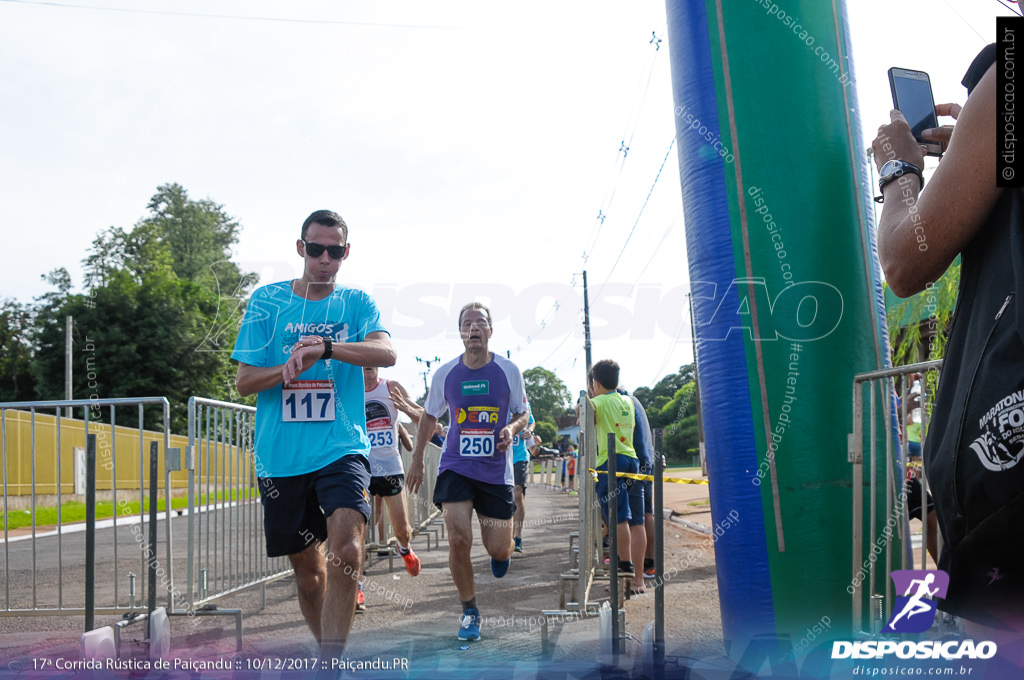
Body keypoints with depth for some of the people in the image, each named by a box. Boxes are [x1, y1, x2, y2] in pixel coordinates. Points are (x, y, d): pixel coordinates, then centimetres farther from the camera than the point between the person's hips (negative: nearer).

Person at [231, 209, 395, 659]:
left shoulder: (356, 303, 5)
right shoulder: (266, 301, 5)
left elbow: (386, 353, -14)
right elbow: (244, 381, 2)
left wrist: (325, 347, -30)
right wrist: (295, 364, -17)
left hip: (342, 448, -1)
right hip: (281, 456, 1)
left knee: (346, 547, -23)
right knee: (306, 566, 10)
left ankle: (330, 663, -17)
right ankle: (328, 653, 31)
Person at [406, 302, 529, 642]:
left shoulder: (508, 371, -4)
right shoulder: (445, 373, -1)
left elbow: (522, 413, 8)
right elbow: (429, 415, 13)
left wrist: (511, 429, -15)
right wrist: (417, 460, 13)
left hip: (496, 470, 0)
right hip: (456, 467, 0)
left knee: (497, 550, 2)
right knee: (458, 541, -15)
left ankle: (503, 552, 43)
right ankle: (469, 611, 6)